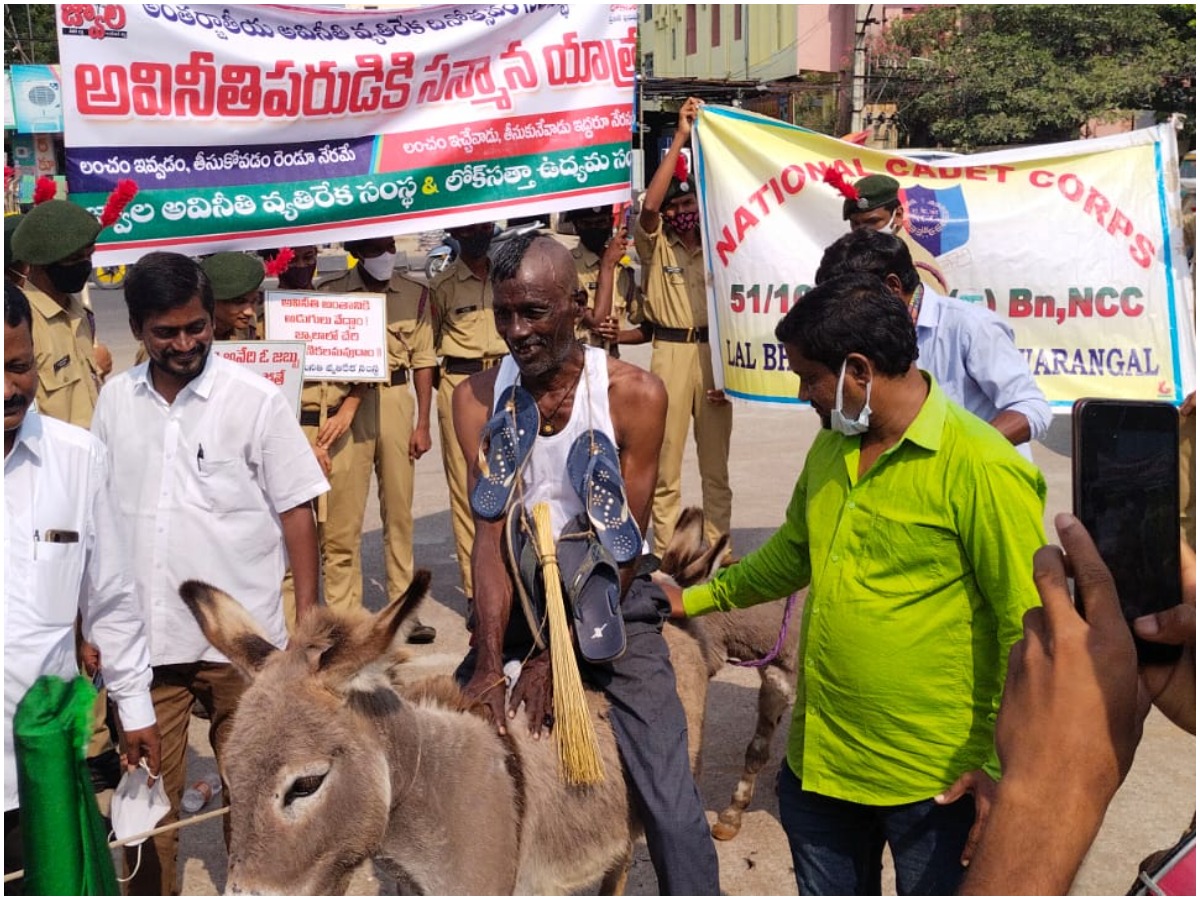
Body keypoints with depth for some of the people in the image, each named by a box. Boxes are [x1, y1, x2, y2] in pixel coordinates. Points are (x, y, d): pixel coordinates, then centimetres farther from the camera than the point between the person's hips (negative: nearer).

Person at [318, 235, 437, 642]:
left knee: (399, 508, 5)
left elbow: (423, 360, 9)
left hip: (395, 400, 2)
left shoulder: (414, 294, 8)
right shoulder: (331, 292, 4)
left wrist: (423, 423, 5)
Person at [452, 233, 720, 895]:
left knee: (672, 809, -9)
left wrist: (555, 659, -16)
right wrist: (489, 662, -22)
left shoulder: (634, 394, -14)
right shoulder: (479, 399, -7)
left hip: (611, 600, -2)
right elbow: (492, 534, -11)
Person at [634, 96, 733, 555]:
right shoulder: (654, 245, 3)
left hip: (714, 352, 3)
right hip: (670, 352, -3)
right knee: (665, 462, 0)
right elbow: (649, 204, -17)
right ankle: (664, 552, 7)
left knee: (716, 463, 9)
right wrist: (680, 137, -17)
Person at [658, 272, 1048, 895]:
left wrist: (1005, 764, -16)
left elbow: (1029, 633, -17)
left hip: (934, 779, -7)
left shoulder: (983, 469, -20)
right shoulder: (829, 450, 5)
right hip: (818, 755, 7)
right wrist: (694, 599, 23)